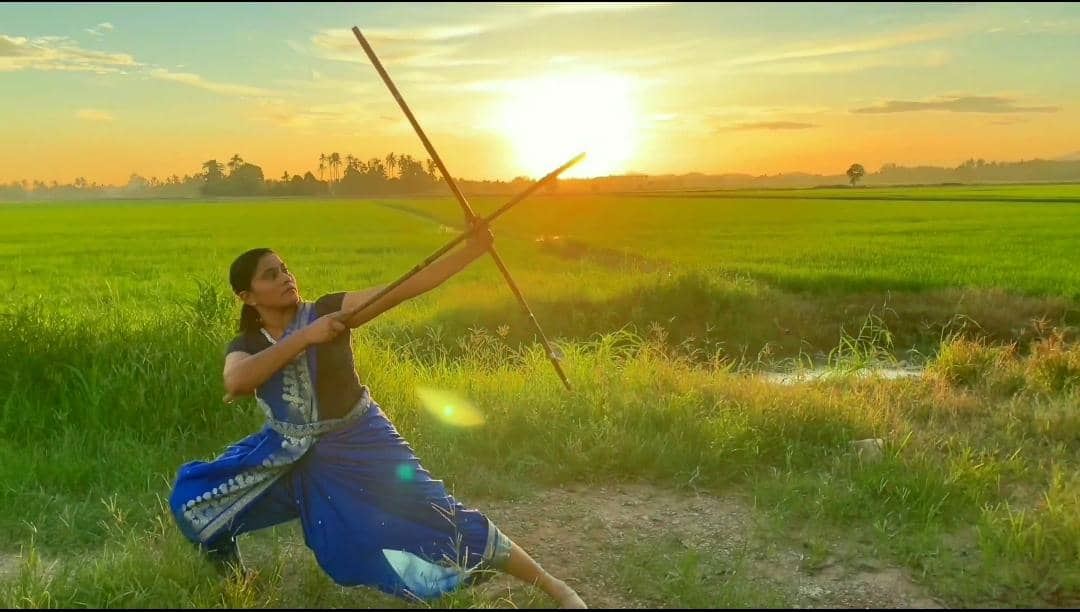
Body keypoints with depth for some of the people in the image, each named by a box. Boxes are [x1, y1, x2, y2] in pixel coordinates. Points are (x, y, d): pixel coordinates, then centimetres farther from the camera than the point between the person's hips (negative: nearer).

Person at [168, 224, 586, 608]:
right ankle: (233, 579, 32)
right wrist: (304, 337, -32)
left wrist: (473, 248, -34)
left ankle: (557, 589, 1)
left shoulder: (328, 310, -12)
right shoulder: (245, 346, -4)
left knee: (441, 523, -8)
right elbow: (235, 382, -29)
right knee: (193, 499, 1)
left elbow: (405, 288, -23)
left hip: (357, 447, -4)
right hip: (289, 453, 4)